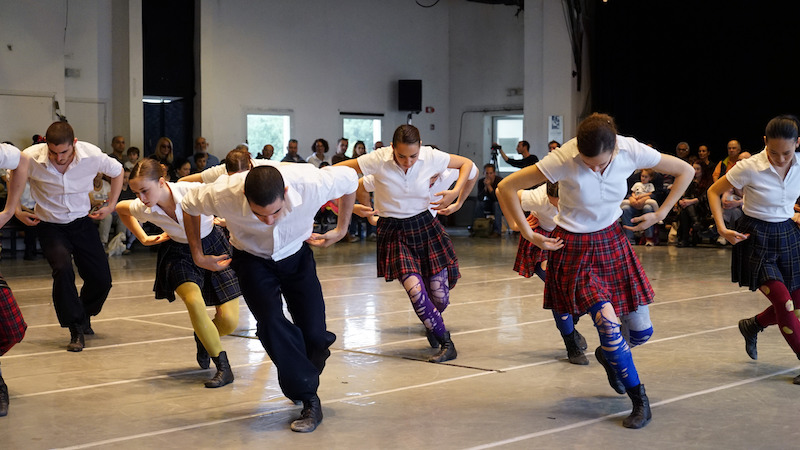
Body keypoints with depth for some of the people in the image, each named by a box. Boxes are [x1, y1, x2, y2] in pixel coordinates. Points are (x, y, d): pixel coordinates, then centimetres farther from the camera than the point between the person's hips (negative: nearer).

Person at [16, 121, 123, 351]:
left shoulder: (92, 156, -19)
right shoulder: (32, 158, -22)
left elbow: (117, 171, 3)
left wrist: (111, 206, 3)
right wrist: (17, 211, -5)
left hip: (82, 222, 2)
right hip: (50, 226, -2)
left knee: (101, 278, 0)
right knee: (63, 269, -27)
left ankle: (84, 316, 34)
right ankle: (76, 331, -13)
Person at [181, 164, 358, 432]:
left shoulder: (312, 183, -36)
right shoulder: (223, 194, -35)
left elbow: (350, 179, -12)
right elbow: (188, 205, -10)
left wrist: (341, 229, -2)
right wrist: (198, 256, -4)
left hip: (297, 256, 1)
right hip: (252, 260, 0)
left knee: (314, 335, -9)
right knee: (271, 321, -24)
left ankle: (302, 384, 25)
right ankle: (309, 402, -11)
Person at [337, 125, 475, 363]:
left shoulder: (431, 157, -12)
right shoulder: (379, 160, -18)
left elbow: (467, 164, 4)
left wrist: (456, 193, -9)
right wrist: (360, 204, -15)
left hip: (425, 227, 2)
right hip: (394, 233, -2)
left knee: (440, 296, 1)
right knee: (414, 288, -21)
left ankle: (433, 322, 40)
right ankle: (447, 344, -5)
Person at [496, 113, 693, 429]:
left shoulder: (632, 151, -18)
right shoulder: (564, 160, -27)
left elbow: (685, 171, -2)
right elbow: (505, 188, -21)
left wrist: (660, 214, -2)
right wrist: (529, 236, -17)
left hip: (612, 242, 4)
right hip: (574, 249, -4)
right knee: (608, 324, -17)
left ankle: (608, 355, 41)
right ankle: (639, 400, 2)